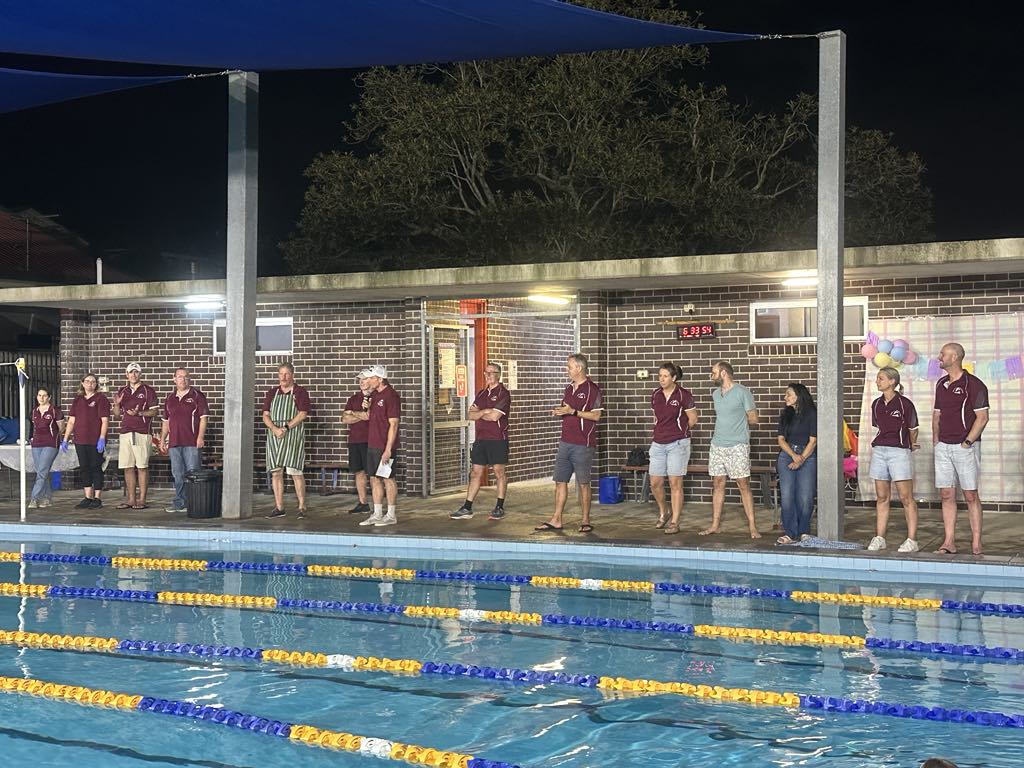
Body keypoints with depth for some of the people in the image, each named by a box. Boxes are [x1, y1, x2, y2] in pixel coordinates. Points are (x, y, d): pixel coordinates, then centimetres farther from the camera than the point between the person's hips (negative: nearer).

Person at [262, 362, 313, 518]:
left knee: (295, 471, -8)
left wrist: (286, 428, -16)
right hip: (274, 434, 4)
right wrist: (275, 429, -10)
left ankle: (302, 507, -3)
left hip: (293, 434, -4)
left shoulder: (300, 392, 2)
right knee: (276, 472, 3)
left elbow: (303, 414, -7)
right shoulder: (272, 393, 15)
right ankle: (279, 508, 8)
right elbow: (266, 415, 8)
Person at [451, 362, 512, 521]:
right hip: (481, 439, 7)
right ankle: (467, 508, 8)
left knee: (499, 472, 1)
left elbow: (495, 416, -17)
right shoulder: (481, 393, 16)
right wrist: (485, 411, -10)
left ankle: (500, 508, 9)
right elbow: (471, 415, 8)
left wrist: (479, 414, 0)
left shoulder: (503, 393, -7)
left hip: (498, 439, -6)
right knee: (476, 473, 7)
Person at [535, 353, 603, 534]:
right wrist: (558, 412, 4)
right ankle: (556, 521, 9)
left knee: (583, 483, -1)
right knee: (560, 481, 6)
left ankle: (585, 521, 7)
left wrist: (573, 412, -17)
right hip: (565, 442, 7)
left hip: (583, 444, -7)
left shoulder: (592, 389, -8)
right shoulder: (569, 388, 16)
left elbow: (596, 415, -14)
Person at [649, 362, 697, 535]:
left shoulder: (683, 395, -7)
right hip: (658, 443, 5)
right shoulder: (655, 395, 7)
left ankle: (674, 522, 2)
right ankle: (663, 514, 28)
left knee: (675, 483, -4)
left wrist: (679, 431, 9)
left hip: (678, 444, -5)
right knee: (655, 483, 5)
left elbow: (692, 418, 0)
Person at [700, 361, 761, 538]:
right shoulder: (715, 394, 12)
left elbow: (753, 419, -5)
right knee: (718, 484, 8)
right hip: (717, 445, 6)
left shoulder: (742, 392, -8)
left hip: (738, 446, -6)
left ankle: (752, 526, -1)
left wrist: (738, 420, 5)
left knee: (743, 485, -5)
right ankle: (715, 524, 15)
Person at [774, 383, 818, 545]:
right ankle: (790, 533, 0)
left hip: (807, 457, -4)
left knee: (805, 497, -4)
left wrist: (801, 459, -10)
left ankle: (804, 532, 9)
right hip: (786, 455, 4)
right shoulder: (786, 415, 10)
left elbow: (813, 441, -5)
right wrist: (794, 455, -11)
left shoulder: (811, 414, -3)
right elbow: (780, 439, 5)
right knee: (787, 495, -3)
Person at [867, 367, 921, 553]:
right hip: (879, 451, 6)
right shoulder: (876, 404, 9)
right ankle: (879, 538, 13)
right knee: (881, 497, 9)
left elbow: (913, 430, 3)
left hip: (899, 452, -6)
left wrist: (910, 445, 14)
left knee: (906, 497, -4)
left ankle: (912, 540, -2)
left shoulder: (905, 404, -8)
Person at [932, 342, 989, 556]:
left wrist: (967, 442, -14)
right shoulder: (941, 384, 13)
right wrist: (935, 439, 10)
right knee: (946, 495, 5)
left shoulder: (973, 384, -9)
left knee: (970, 495, -2)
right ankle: (949, 542, 8)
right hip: (943, 447, 7)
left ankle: (976, 544, 4)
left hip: (965, 447, -6)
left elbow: (982, 417, -12)